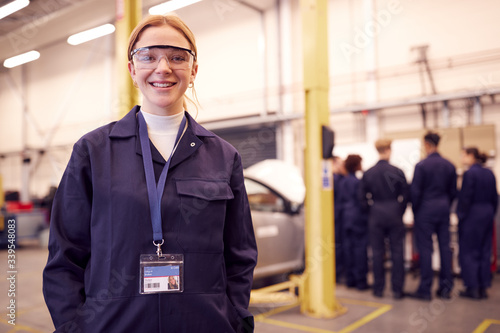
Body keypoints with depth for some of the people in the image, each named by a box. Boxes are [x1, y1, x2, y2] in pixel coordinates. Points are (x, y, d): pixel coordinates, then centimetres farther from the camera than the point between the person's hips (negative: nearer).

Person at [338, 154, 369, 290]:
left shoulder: (344, 181, 8)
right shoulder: (357, 182, -13)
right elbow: (361, 201, -12)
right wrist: (365, 216, -2)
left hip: (346, 218, 7)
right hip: (358, 218, -7)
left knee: (348, 247, 9)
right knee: (360, 248, -2)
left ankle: (350, 279, 16)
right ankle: (360, 280, 2)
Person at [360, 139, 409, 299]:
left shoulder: (368, 173, -3)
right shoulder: (398, 172, -7)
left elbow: (363, 197, -1)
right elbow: (405, 195, -1)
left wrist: (371, 211, 11)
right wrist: (399, 211, 11)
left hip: (375, 216, 1)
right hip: (395, 215, -1)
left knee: (377, 252, 8)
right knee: (397, 252, 7)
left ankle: (378, 289, 14)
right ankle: (397, 289, 10)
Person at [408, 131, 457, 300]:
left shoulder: (421, 165, -12)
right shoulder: (449, 165, 5)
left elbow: (415, 191, -11)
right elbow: (453, 191, 9)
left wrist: (414, 210, 2)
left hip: (425, 210, -5)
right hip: (444, 209, 5)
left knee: (425, 248, -1)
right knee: (445, 247, 10)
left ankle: (425, 289, 4)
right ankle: (446, 287, 17)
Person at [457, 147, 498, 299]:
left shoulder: (470, 173, -14)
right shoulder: (490, 174, 9)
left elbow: (465, 198, -16)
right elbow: (495, 197, 12)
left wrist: (460, 216, -9)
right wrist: (491, 214, 18)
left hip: (472, 215, -8)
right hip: (487, 214, 8)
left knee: (468, 251, 2)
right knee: (484, 251, 12)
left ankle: (472, 288, 5)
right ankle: (483, 288, 17)